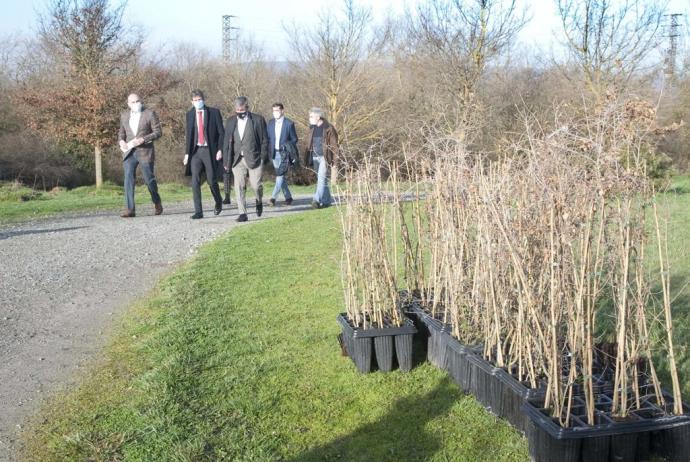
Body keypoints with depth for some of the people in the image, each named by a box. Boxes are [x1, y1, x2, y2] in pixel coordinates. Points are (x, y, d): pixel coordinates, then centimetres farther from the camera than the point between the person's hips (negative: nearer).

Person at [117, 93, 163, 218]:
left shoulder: (150, 114, -1)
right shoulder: (124, 115, 13)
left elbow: (157, 132, -4)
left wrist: (142, 139, -17)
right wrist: (121, 141, 0)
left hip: (145, 152, -3)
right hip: (129, 152, 3)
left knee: (149, 179, 2)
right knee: (128, 179, -7)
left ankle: (157, 202, 28)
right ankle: (130, 209, -8)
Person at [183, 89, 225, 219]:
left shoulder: (214, 112, -1)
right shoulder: (190, 114, 9)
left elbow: (221, 133, -1)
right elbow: (188, 134, 15)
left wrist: (220, 150, -9)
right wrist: (187, 153, 10)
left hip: (209, 150, -2)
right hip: (195, 151, 3)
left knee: (211, 180, 3)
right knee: (195, 181, -8)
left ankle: (218, 202, 32)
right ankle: (198, 211, -6)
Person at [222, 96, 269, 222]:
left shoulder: (258, 120, 0)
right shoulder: (230, 121, 10)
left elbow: (265, 140, 1)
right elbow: (226, 142, 11)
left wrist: (263, 158, -6)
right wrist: (226, 161, 6)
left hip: (254, 158, -3)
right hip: (237, 160, 3)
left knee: (256, 185, -5)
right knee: (239, 187, -4)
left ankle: (259, 201, 27)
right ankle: (242, 213, -1)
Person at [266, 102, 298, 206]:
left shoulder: (289, 123, -4)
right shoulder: (271, 122, 9)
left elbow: (294, 139, 1)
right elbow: (268, 138, 12)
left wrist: (292, 153, -7)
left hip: (284, 154, -5)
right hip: (274, 153, 5)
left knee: (280, 175, -14)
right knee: (281, 176, 9)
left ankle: (273, 197, -18)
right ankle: (288, 197, 19)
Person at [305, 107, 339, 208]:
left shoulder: (329, 128, -7)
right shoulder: (312, 128, 12)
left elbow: (334, 146, -8)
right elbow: (309, 145, 17)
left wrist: (335, 161, -12)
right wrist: (308, 160, 13)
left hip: (324, 157, -7)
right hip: (315, 157, 7)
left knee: (322, 179, -14)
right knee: (321, 180, 11)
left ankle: (317, 200, -20)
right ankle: (327, 200, 20)